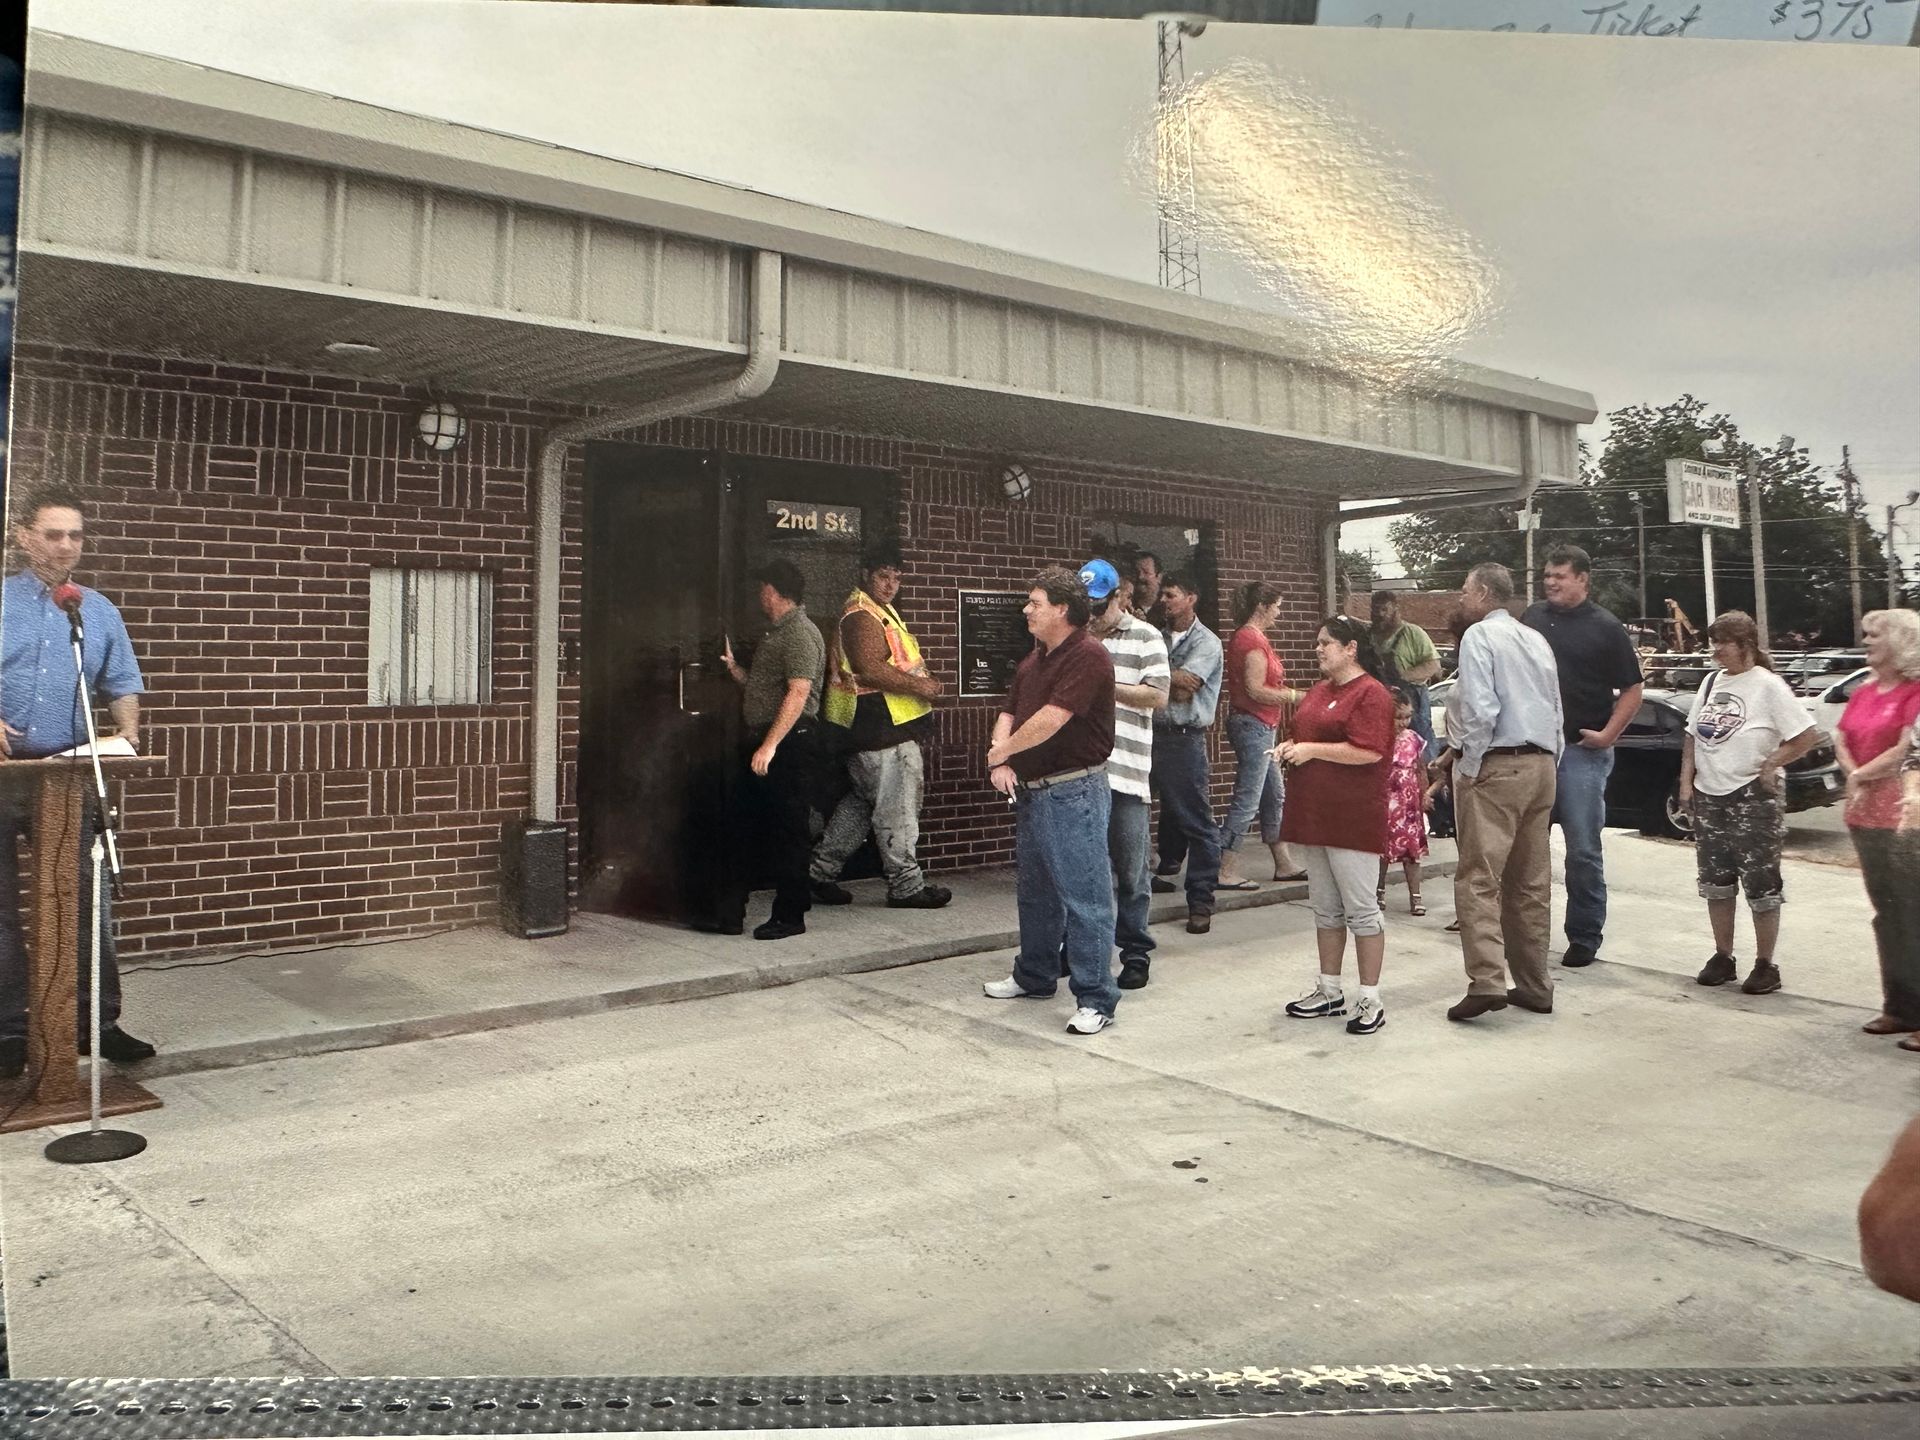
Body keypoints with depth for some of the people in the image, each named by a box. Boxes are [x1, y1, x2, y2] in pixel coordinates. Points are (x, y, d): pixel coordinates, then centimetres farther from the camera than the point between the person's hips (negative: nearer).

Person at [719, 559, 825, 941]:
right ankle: (732, 911, 18)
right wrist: (732, 667, 13)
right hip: (764, 743, 10)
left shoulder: (801, 634, -12)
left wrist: (770, 744, -24)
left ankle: (790, 916, 5)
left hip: (789, 746, -10)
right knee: (747, 827, 11)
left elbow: (798, 693, -20)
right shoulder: (775, 634, 20)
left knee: (787, 831, -3)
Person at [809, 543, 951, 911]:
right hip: (880, 726, -11)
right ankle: (906, 886, 5)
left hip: (879, 725, 11)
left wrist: (921, 681, 11)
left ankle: (821, 870, 22)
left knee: (861, 801, 16)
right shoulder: (862, 615, -16)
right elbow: (871, 669, -26)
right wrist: (920, 686, -20)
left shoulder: (878, 611, 19)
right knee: (897, 805, -4)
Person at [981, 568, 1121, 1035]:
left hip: (1073, 791, -10)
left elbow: (1051, 719, -23)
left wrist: (1003, 750, -9)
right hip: (1031, 790, 10)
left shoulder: (1087, 656, -16)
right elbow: (1009, 713, 14)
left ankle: (1096, 1000, 1)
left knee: (1084, 896, -5)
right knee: (1034, 891, 21)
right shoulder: (1035, 659, 15)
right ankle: (1034, 976, 36)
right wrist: (999, 760, -5)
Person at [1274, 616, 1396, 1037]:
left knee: (1360, 908, -2)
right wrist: (1290, 746, 8)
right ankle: (1329, 991, 23)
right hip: (1313, 814, 9)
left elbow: (1369, 751, -21)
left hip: (1353, 819, -9)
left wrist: (1312, 749, -15)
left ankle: (1370, 1000, 5)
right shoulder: (1319, 691, 18)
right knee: (1325, 908, 14)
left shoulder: (1371, 693, -11)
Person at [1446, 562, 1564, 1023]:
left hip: (1495, 768, -8)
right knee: (1532, 881, 12)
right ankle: (1534, 986, 17)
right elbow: (1557, 712, 19)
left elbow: (1480, 709, -18)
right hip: (1541, 766, 8)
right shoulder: (1537, 639, 17)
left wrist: (1468, 766, -10)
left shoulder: (1480, 635, -7)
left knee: (1478, 877, -10)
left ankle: (1488, 980, -20)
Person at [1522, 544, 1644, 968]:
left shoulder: (1605, 628, -3)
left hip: (1581, 752, -5)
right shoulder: (1533, 617, 10)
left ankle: (1585, 937, 10)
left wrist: (1608, 734, -11)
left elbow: (1632, 689, -1)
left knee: (1583, 850, 0)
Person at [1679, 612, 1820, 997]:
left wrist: (1770, 765, -11)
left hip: (1752, 800, -6)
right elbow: (1693, 736, 16)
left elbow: (1809, 735, -13)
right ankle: (1723, 957, 24)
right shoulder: (1712, 682, 10)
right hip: (1708, 798, 6)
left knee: (1761, 886, 0)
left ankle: (1765, 965, 10)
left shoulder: (1767, 686, -10)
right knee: (1716, 884, 12)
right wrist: (1686, 782, 8)